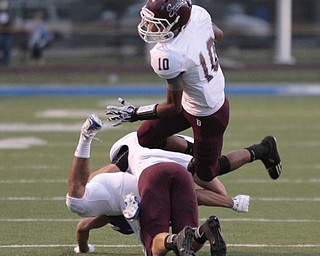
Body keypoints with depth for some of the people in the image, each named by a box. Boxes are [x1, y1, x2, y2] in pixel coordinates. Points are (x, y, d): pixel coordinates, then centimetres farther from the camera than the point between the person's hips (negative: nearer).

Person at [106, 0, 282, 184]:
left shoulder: (170, 56, -37)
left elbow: (174, 107, -23)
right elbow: (218, 35, 8)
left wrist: (135, 114, -14)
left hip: (208, 115, -8)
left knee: (206, 174, 17)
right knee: (146, 137, 12)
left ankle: (262, 150, 27)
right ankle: (192, 150, 33)